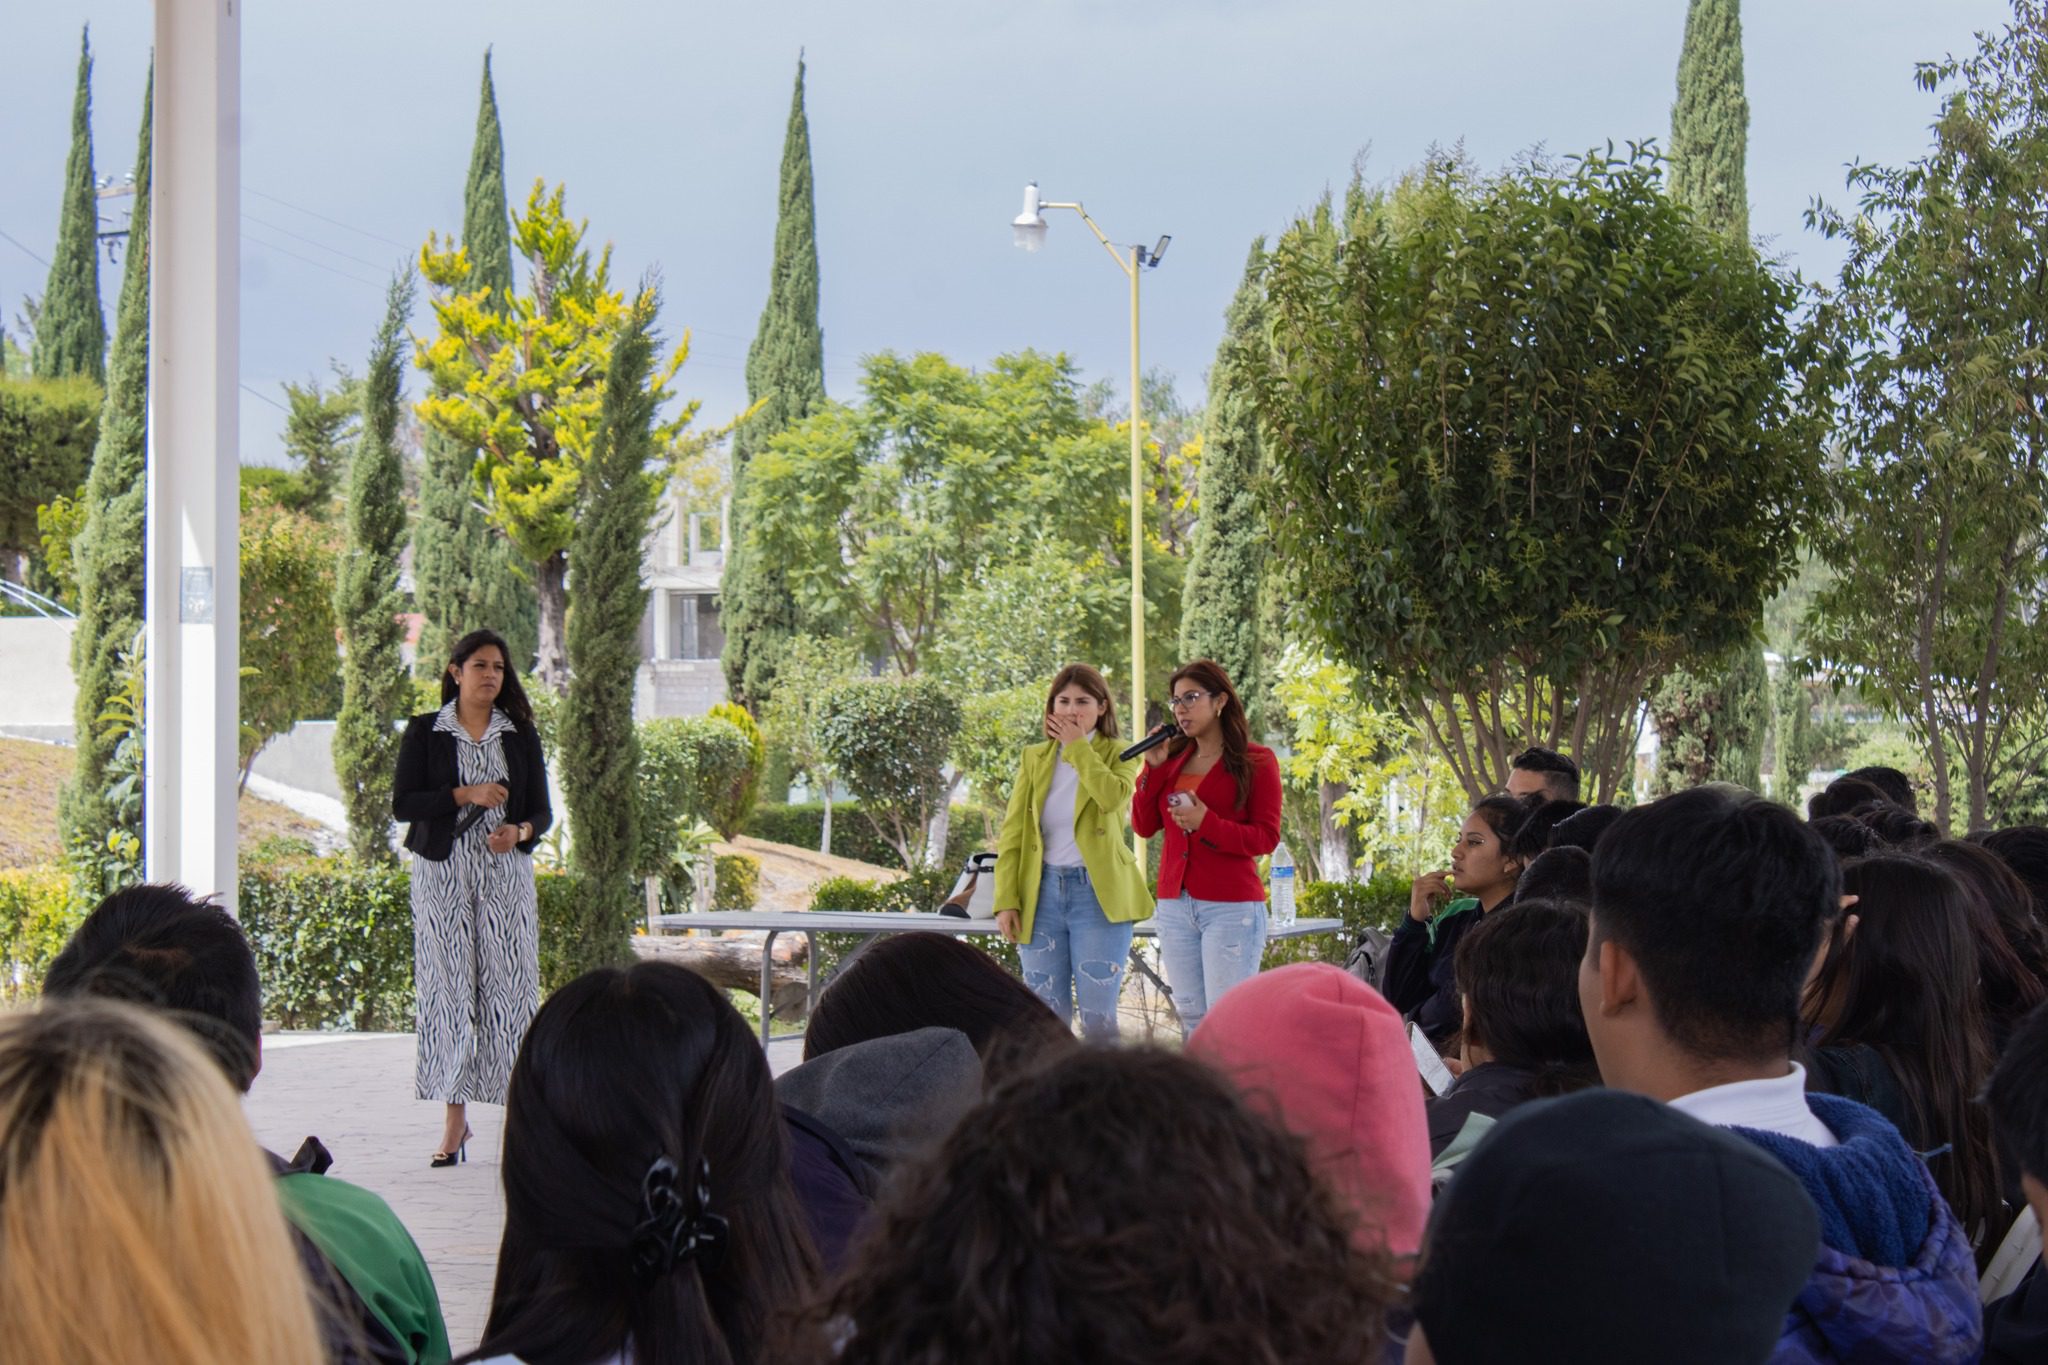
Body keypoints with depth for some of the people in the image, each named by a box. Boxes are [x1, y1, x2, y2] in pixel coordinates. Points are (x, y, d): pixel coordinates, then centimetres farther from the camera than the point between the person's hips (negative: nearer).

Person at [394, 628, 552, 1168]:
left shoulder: (521, 734, 10)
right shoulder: (424, 732, 5)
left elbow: (542, 810, 9)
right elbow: (403, 803, -3)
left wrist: (520, 831, -12)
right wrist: (466, 795, -13)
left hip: (506, 872, 1)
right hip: (443, 872, -1)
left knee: (509, 986, -4)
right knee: (448, 988, -4)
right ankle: (455, 1119, 0)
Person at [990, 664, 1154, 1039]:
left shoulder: (1118, 756, 4)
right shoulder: (1033, 759, 12)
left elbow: (1113, 796, -20)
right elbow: (1012, 835, 7)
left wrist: (1079, 747, -9)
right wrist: (1006, 900, -2)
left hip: (1098, 893, -3)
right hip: (1042, 893, 3)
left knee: (1097, 1015, -5)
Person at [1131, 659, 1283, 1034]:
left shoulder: (1256, 761, -1)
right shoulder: (1174, 758, 14)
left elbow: (1266, 838, -7)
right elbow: (1143, 826, 10)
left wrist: (1207, 823, -19)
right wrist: (1153, 768, -1)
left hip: (1231, 907, -6)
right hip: (1175, 903, 6)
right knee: (1191, 1018, 7)